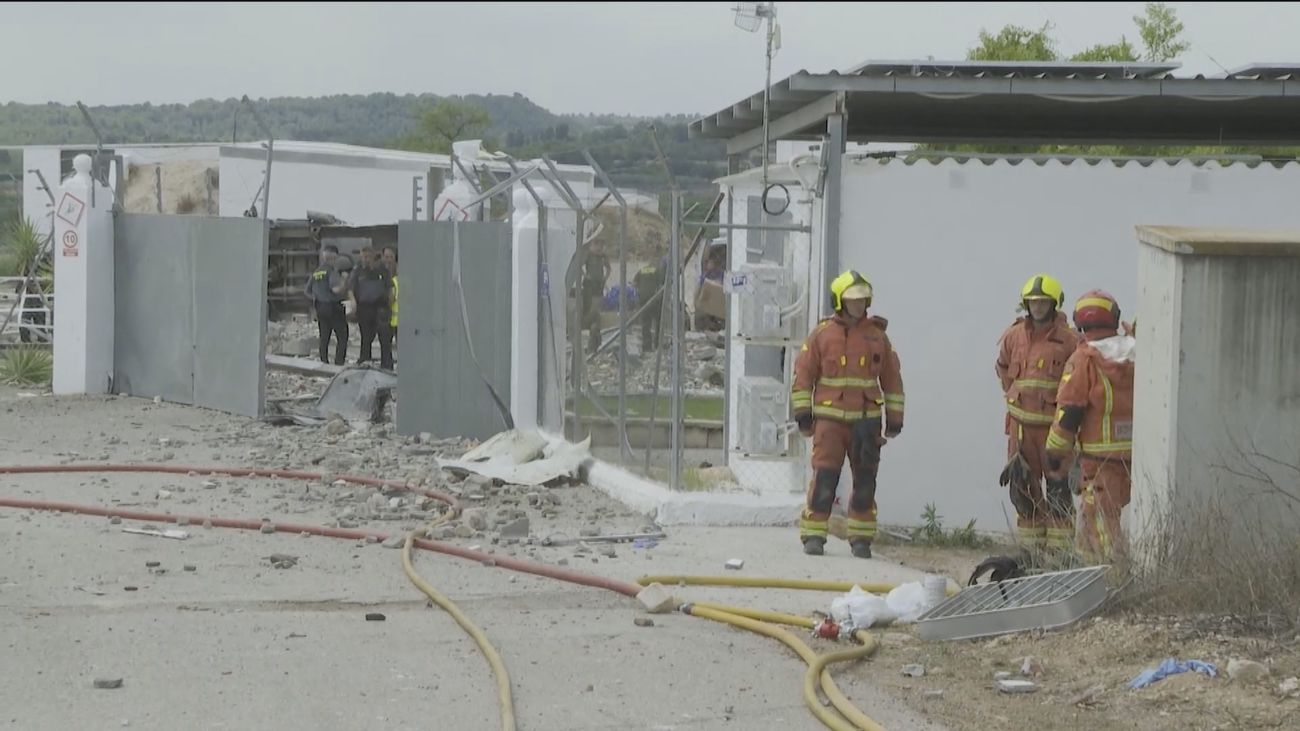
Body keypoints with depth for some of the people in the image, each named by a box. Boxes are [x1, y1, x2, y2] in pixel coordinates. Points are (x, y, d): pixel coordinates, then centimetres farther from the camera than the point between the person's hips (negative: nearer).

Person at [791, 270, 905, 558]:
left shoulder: (877, 336, 9)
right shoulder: (822, 334, 2)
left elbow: (892, 379, 13)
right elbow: (803, 375, 4)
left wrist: (894, 418, 10)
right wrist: (803, 413, -1)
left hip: (867, 420, 2)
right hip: (830, 418, -2)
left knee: (865, 481, 5)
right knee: (824, 479, -8)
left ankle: (861, 538, 14)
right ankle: (813, 535, -1)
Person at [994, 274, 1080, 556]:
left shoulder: (1069, 340, -6)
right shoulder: (1013, 337, 6)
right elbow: (1003, 370, 24)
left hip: (1054, 423, -4)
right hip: (1020, 422, 4)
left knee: (1057, 487, -3)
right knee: (1022, 485, 7)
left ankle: (1059, 548, 1)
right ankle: (1031, 544, 15)